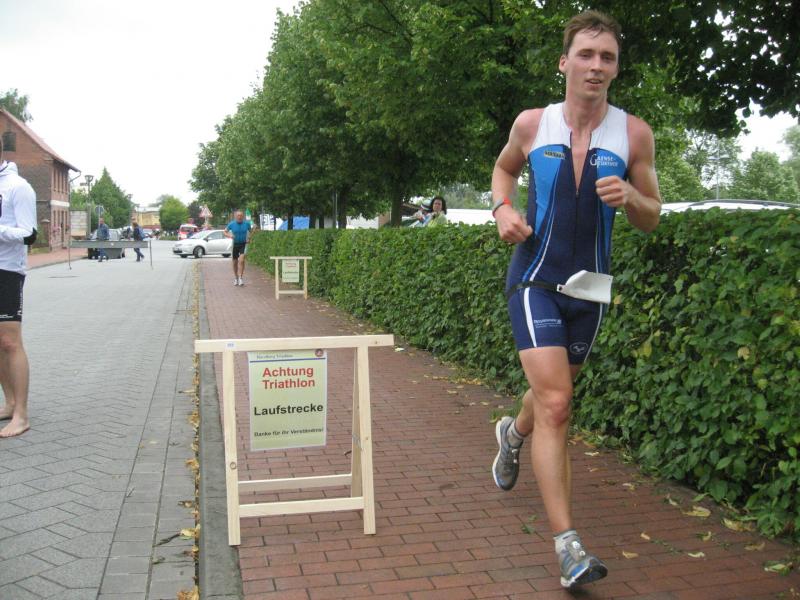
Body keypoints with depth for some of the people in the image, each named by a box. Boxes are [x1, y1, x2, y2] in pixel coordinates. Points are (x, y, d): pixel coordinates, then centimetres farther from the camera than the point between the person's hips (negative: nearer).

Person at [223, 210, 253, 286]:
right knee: (235, 262, 10)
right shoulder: (231, 224, -4)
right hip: (235, 244, 1)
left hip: (243, 244, -1)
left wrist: (249, 238, -2)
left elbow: (251, 231, 14)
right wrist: (229, 235, -15)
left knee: (241, 260, -20)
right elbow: (225, 232, 6)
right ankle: (236, 278, 27)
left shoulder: (247, 223, -3)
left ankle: (240, 278, -18)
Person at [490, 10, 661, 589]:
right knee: (555, 403, -15)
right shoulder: (532, 124, -4)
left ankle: (513, 433, 57)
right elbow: (504, 168, 17)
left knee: (554, 395, 21)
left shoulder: (633, 133, -3)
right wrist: (503, 208, -3)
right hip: (535, 280, -3)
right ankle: (567, 541, -10)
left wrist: (630, 198, -20)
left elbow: (653, 218, 3)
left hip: (589, 286, 3)